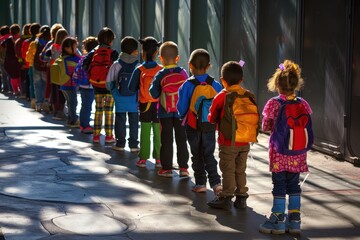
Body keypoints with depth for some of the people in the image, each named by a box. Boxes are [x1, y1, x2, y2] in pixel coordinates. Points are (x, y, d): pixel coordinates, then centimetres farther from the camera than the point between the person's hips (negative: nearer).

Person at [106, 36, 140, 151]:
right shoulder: (138, 65, -8)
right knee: (134, 120, 8)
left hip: (120, 98, 0)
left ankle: (120, 143, 11)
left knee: (120, 120, 9)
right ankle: (133, 144, 10)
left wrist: (113, 91, 13)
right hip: (134, 98, 0)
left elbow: (109, 81, -3)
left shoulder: (116, 65, -5)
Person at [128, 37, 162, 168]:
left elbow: (132, 88, -5)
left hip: (144, 104, 0)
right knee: (158, 132, 7)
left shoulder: (139, 70, -10)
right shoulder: (161, 70, -9)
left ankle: (143, 158, 10)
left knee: (145, 131, 8)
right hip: (158, 105, 0)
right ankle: (158, 158, 10)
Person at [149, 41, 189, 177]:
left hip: (165, 112, -1)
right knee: (181, 140, 9)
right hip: (181, 112, 2)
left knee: (166, 140, 6)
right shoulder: (183, 73, -4)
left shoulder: (160, 75, -9)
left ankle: (166, 168, 8)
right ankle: (183, 167, 9)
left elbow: (153, 94, -10)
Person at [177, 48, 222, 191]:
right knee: (209, 155, 10)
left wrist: (183, 116, 13)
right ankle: (216, 182, -4)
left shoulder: (187, 85, -12)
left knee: (197, 155, 11)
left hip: (193, 126, -2)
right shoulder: (215, 85, -5)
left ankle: (200, 183, 15)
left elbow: (182, 107, -7)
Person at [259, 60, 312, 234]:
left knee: (279, 186, 5)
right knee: (294, 186, 12)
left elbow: (265, 127, -4)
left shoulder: (273, 104, -12)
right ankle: (295, 221, 16)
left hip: (279, 153, -3)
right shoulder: (303, 104, -2)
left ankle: (278, 220, 11)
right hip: (297, 154, 3)